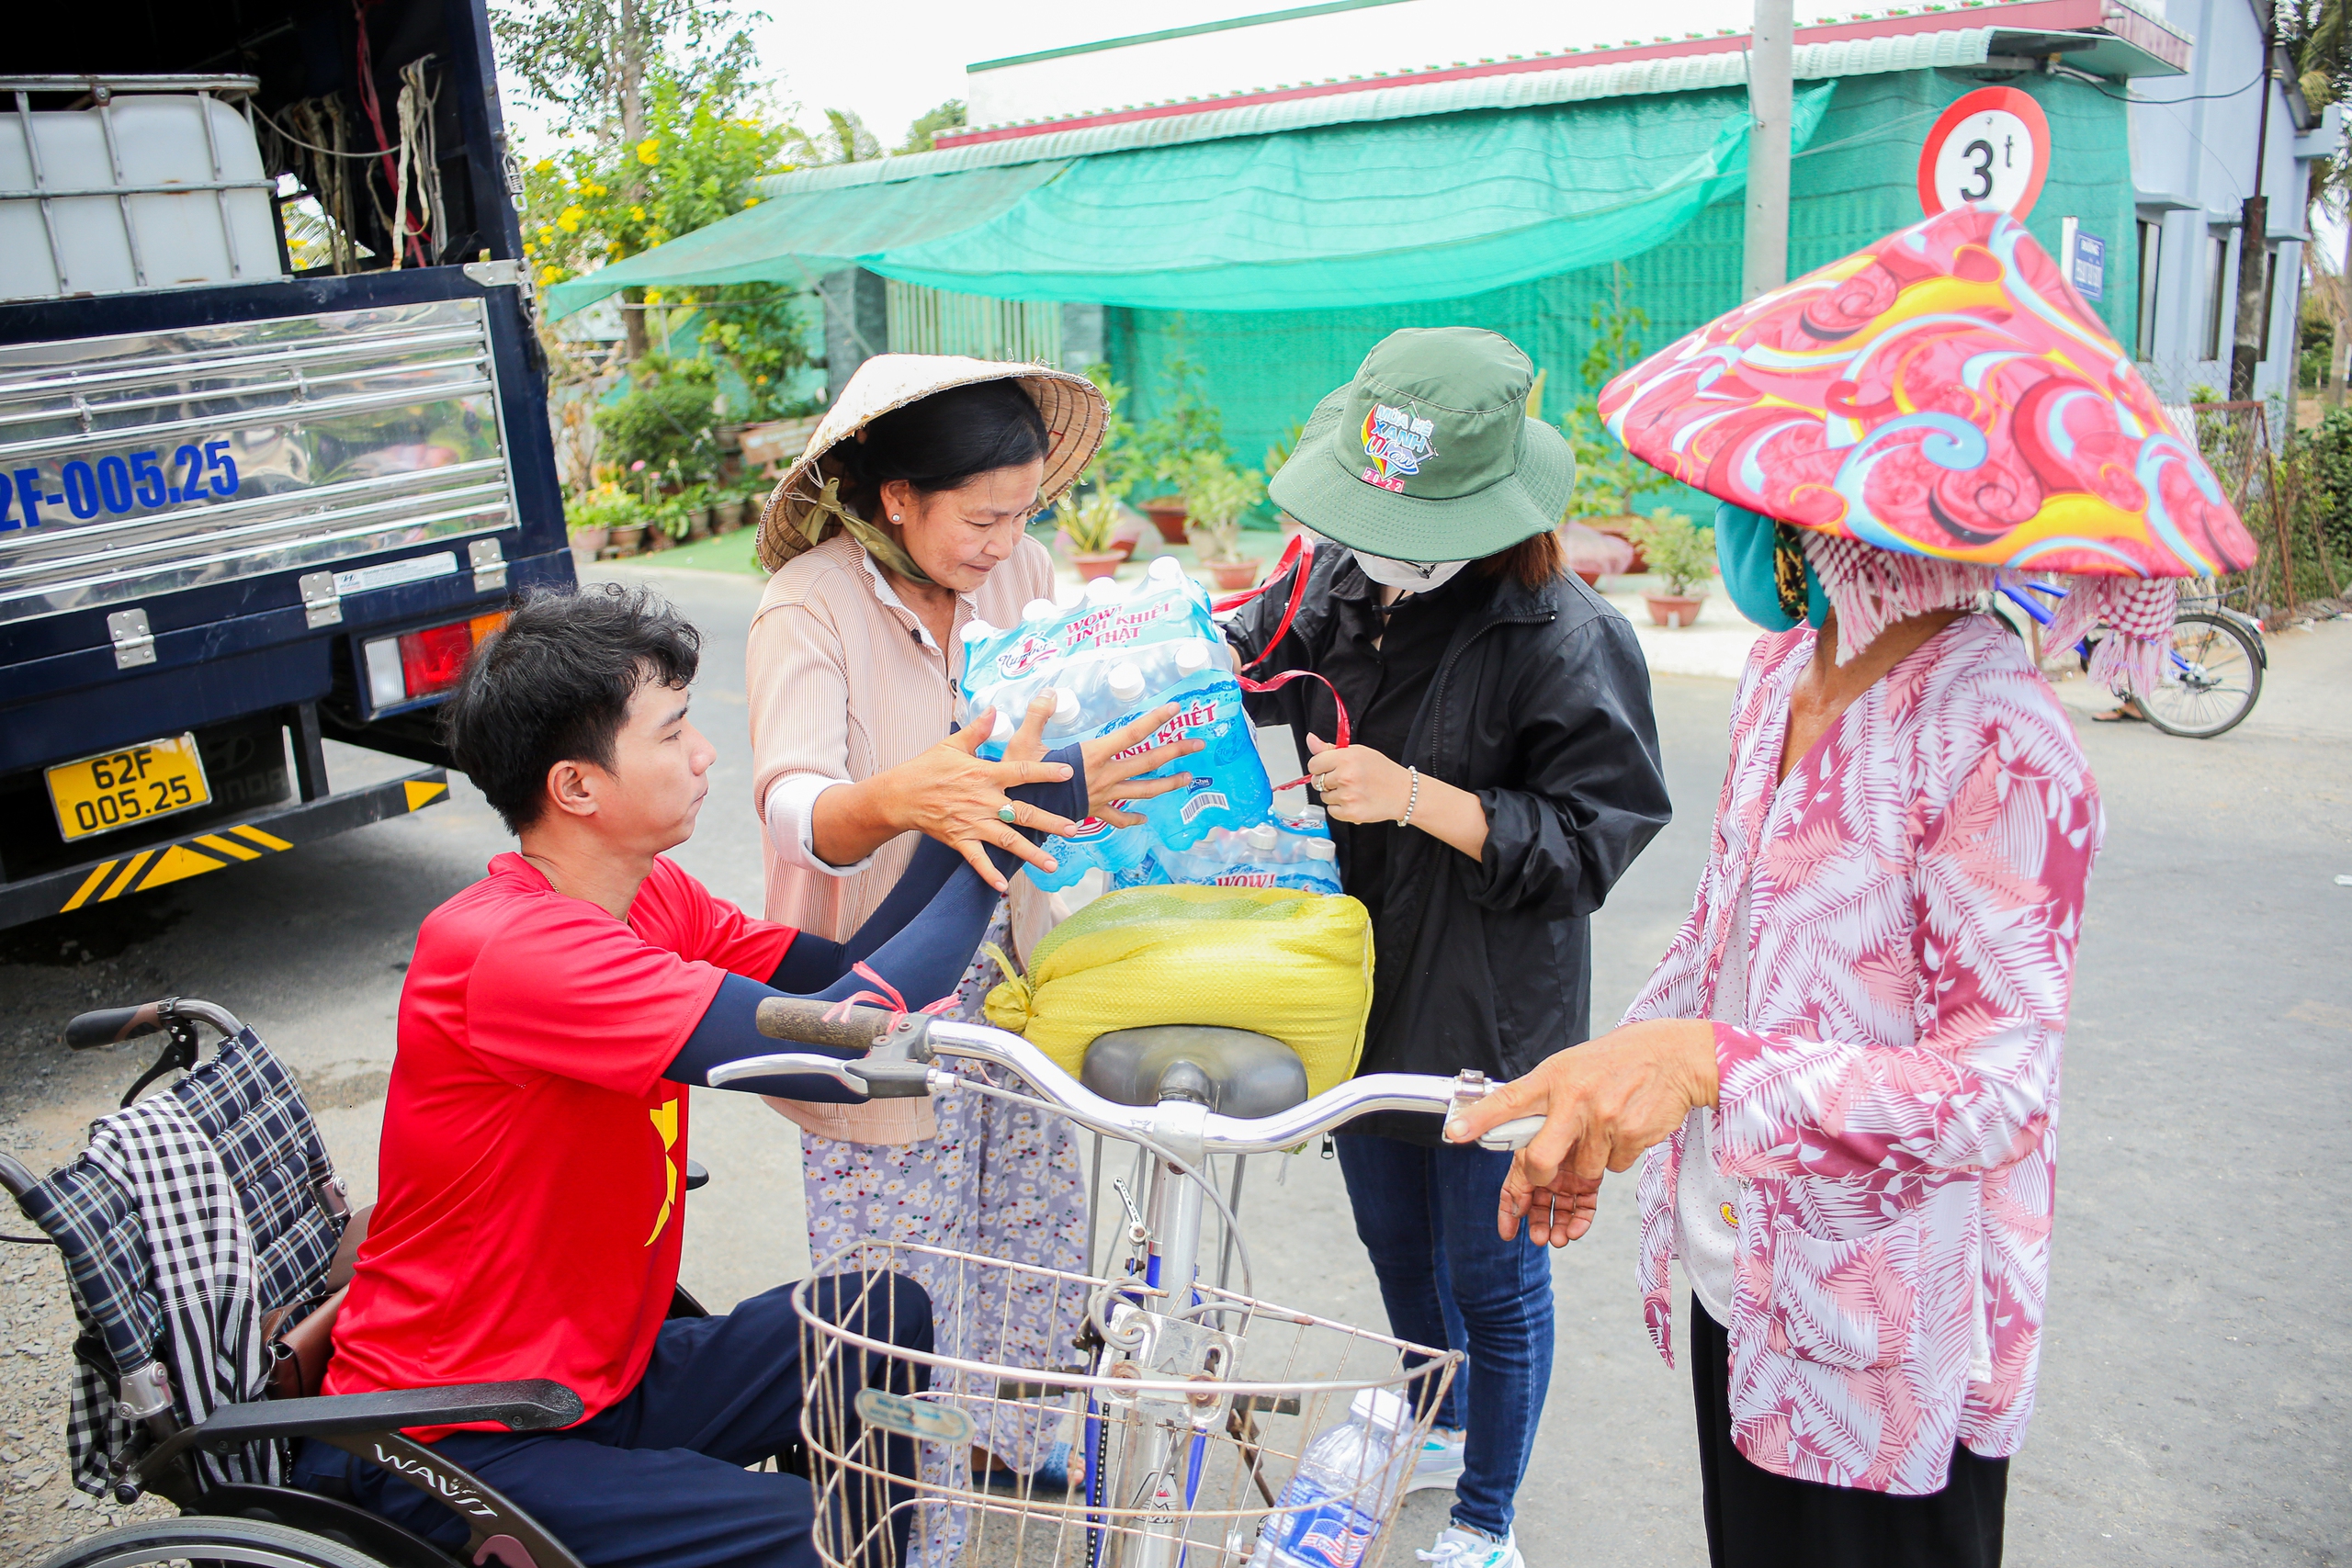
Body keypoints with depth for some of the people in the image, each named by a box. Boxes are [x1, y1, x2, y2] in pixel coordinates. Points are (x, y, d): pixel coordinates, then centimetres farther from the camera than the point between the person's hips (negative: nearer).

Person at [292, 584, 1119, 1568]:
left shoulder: (653, 899, 0)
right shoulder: (510, 949, -29)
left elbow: (840, 977, -3)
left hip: (600, 1376, 9)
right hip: (450, 1448, -9)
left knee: (891, 1318, 9)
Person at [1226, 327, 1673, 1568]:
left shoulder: (1565, 638, -22)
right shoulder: (1340, 585, -5)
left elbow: (1593, 838, -20)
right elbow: (1247, 662, 14)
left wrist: (1418, 798, -29)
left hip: (1493, 1024, -6)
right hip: (1367, 992, 7)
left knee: (1491, 1276, 13)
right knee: (1393, 1238, 26)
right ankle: (1436, 1426, 56)